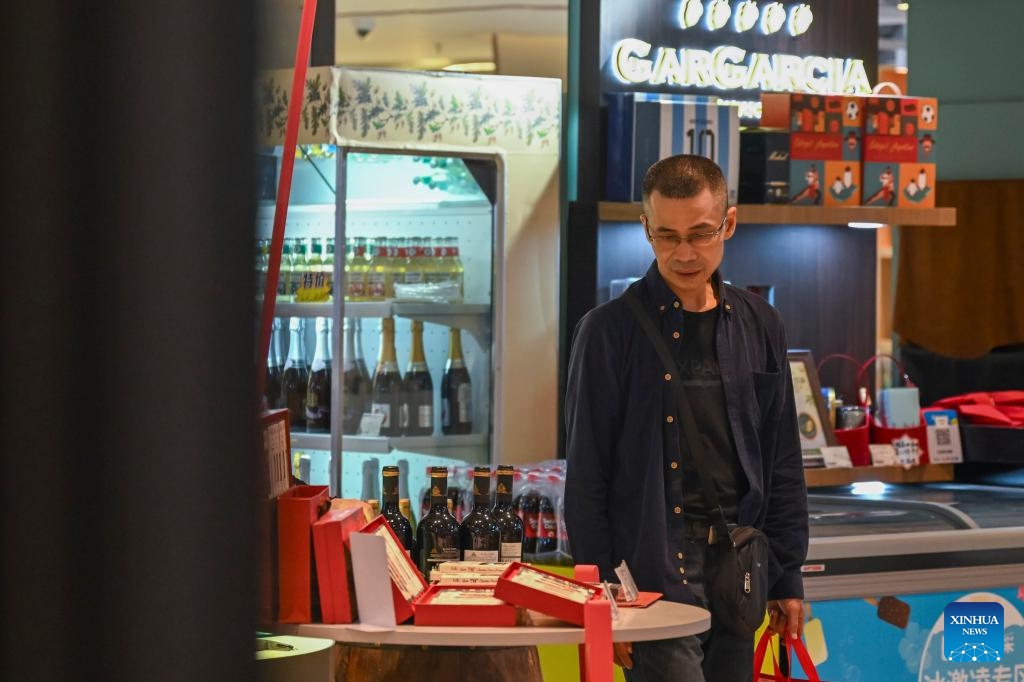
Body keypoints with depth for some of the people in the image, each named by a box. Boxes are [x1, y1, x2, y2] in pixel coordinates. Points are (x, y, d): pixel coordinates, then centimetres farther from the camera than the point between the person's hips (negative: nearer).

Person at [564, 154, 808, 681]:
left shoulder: (759, 326, 10)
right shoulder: (610, 330, -4)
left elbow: (782, 465, 15)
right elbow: (586, 476, -4)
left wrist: (787, 579, 11)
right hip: (655, 573, -5)